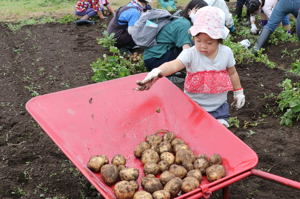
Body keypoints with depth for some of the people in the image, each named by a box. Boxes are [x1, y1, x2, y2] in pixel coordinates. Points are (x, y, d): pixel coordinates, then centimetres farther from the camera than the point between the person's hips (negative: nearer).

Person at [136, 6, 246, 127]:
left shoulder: (226, 53, -7)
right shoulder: (190, 54, -18)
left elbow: (232, 73, 9)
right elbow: (174, 65, -36)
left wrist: (239, 93, 19)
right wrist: (157, 72, -56)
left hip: (219, 106, 2)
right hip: (194, 106, -2)